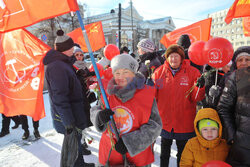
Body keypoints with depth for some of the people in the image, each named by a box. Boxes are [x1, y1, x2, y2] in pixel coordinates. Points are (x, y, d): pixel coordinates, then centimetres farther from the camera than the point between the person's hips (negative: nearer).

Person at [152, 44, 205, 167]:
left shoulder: (192, 72, -7)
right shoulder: (159, 72, -4)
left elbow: (196, 98, -9)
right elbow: (153, 95, 0)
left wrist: (200, 87, -27)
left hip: (184, 122, -1)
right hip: (164, 120, 2)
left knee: (182, 153, 20)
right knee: (164, 152, 22)